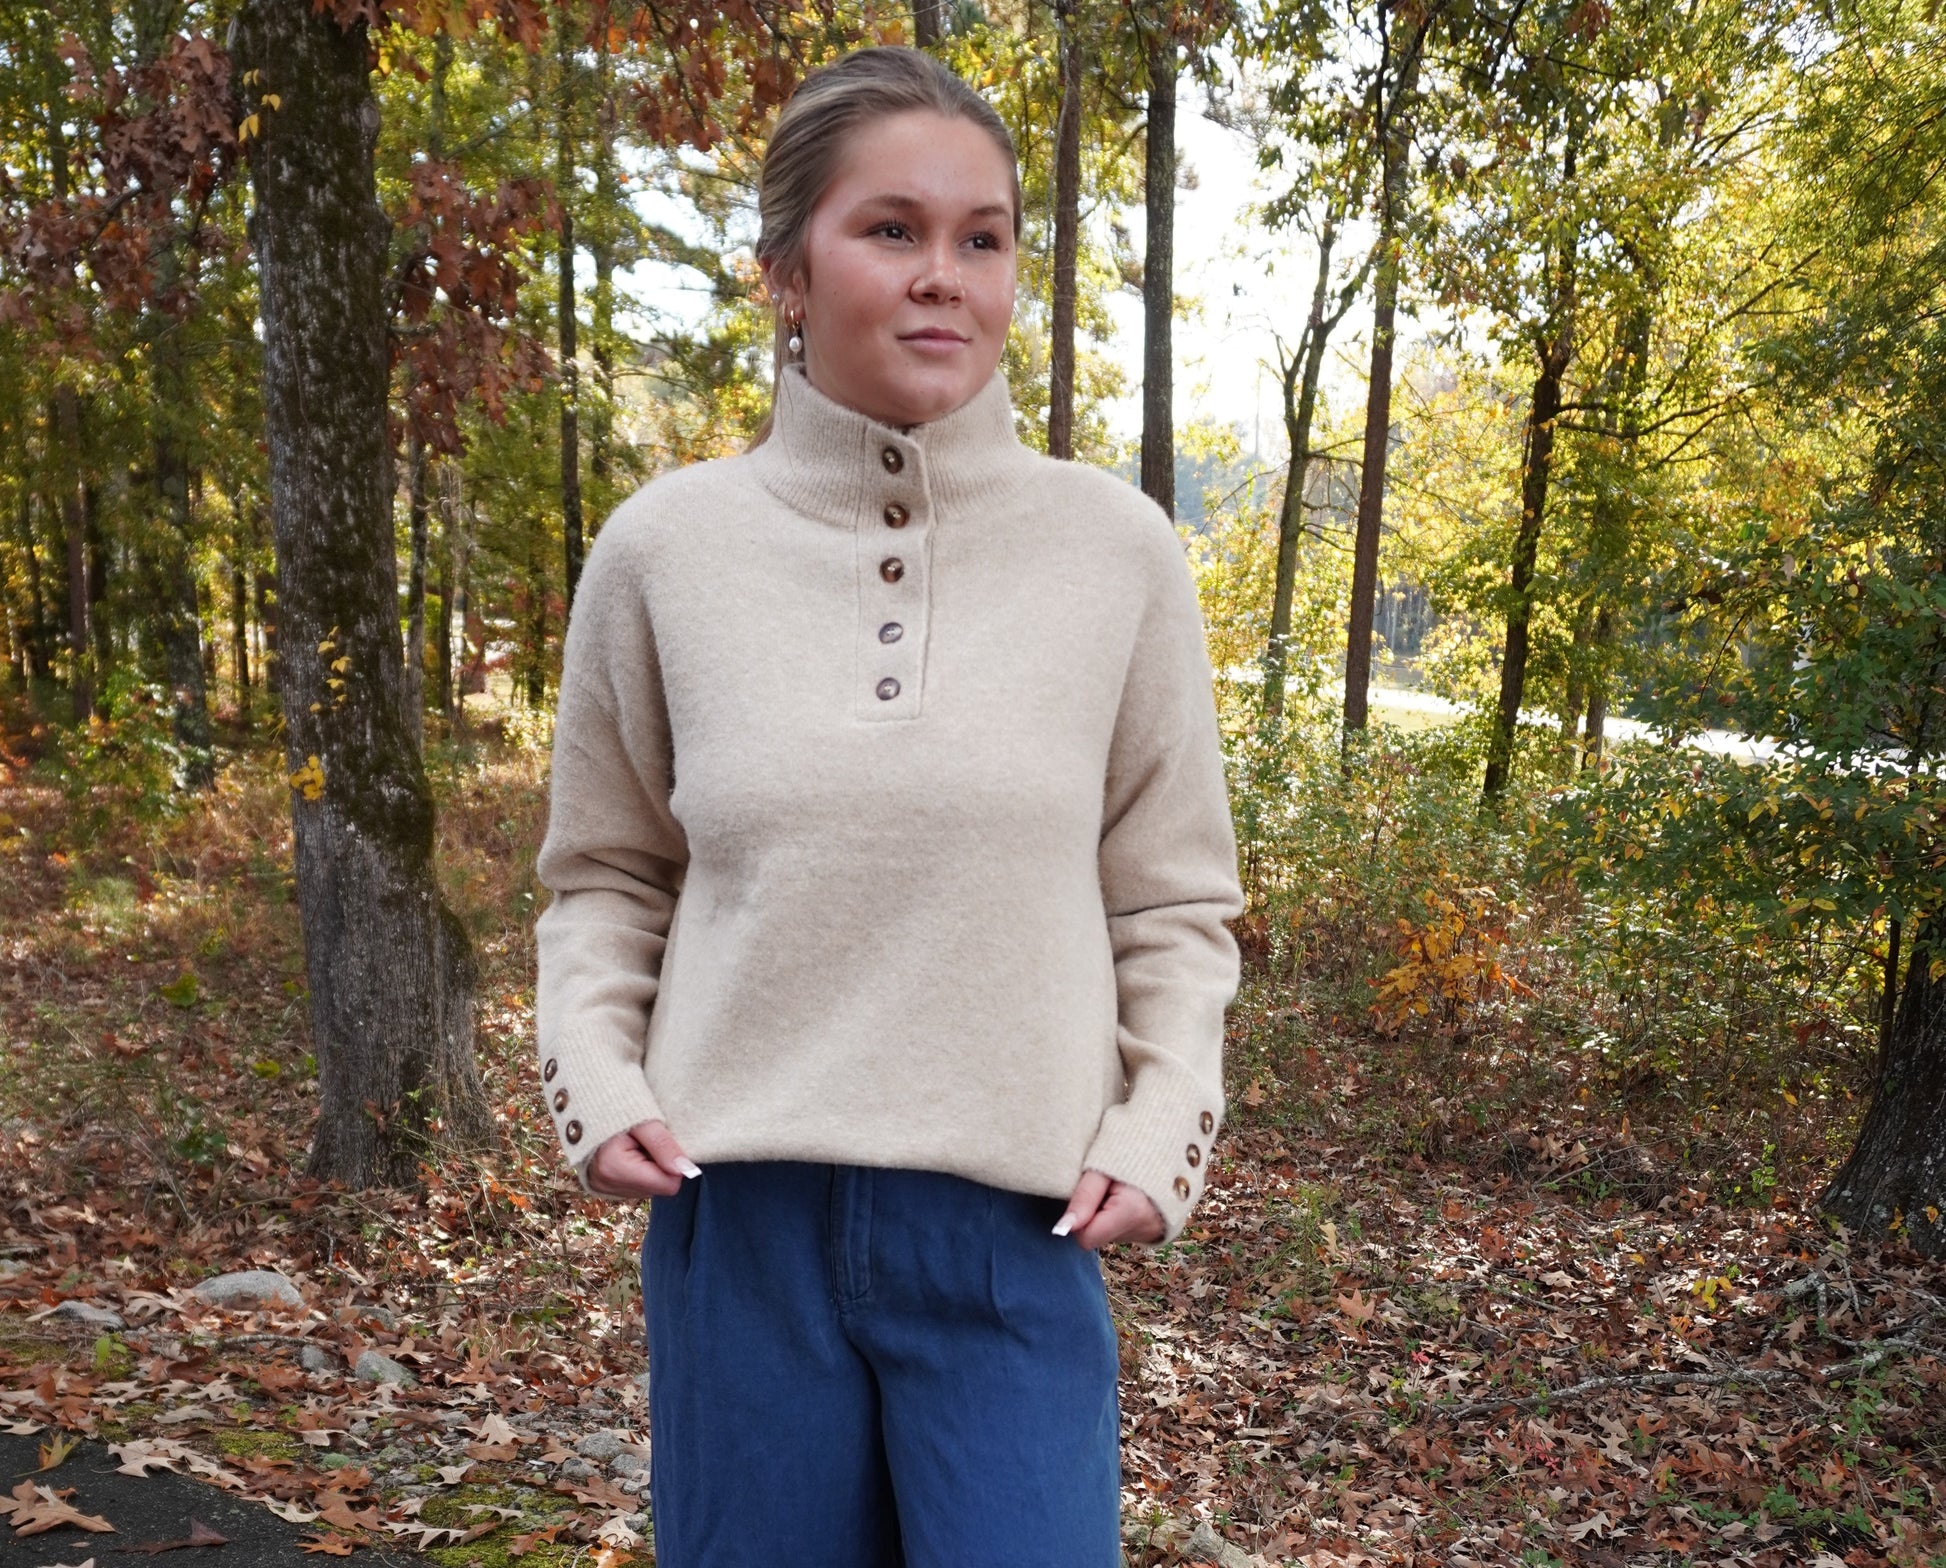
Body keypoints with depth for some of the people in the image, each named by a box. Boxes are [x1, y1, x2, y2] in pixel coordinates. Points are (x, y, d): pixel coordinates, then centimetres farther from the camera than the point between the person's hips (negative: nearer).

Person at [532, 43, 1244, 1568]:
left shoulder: (1117, 550, -2)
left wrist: (1159, 1129, -6)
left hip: (1018, 1230, 0)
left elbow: (1174, 899, 6)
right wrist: (596, 1074, -3)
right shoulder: (666, 547, -1)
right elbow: (606, 873, 11)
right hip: (739, 1218, 1)